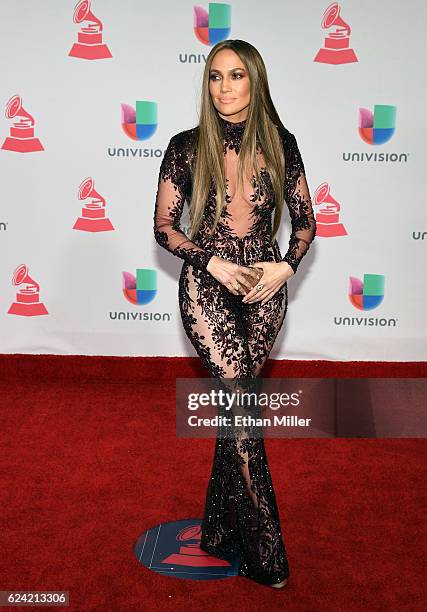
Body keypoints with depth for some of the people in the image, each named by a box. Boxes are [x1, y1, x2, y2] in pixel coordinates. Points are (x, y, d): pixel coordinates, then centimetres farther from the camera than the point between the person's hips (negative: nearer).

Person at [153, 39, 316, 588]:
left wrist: (285, 265, -8)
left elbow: (305, 219, 9)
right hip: (207, 286, -2)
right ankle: (264, 553, 3)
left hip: (266, 287, 2)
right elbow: (164, 226, 1)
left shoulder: (280, 144, 4)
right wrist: (213, 263, -13)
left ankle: (220, 528, 28)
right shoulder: (187, 147, -1)